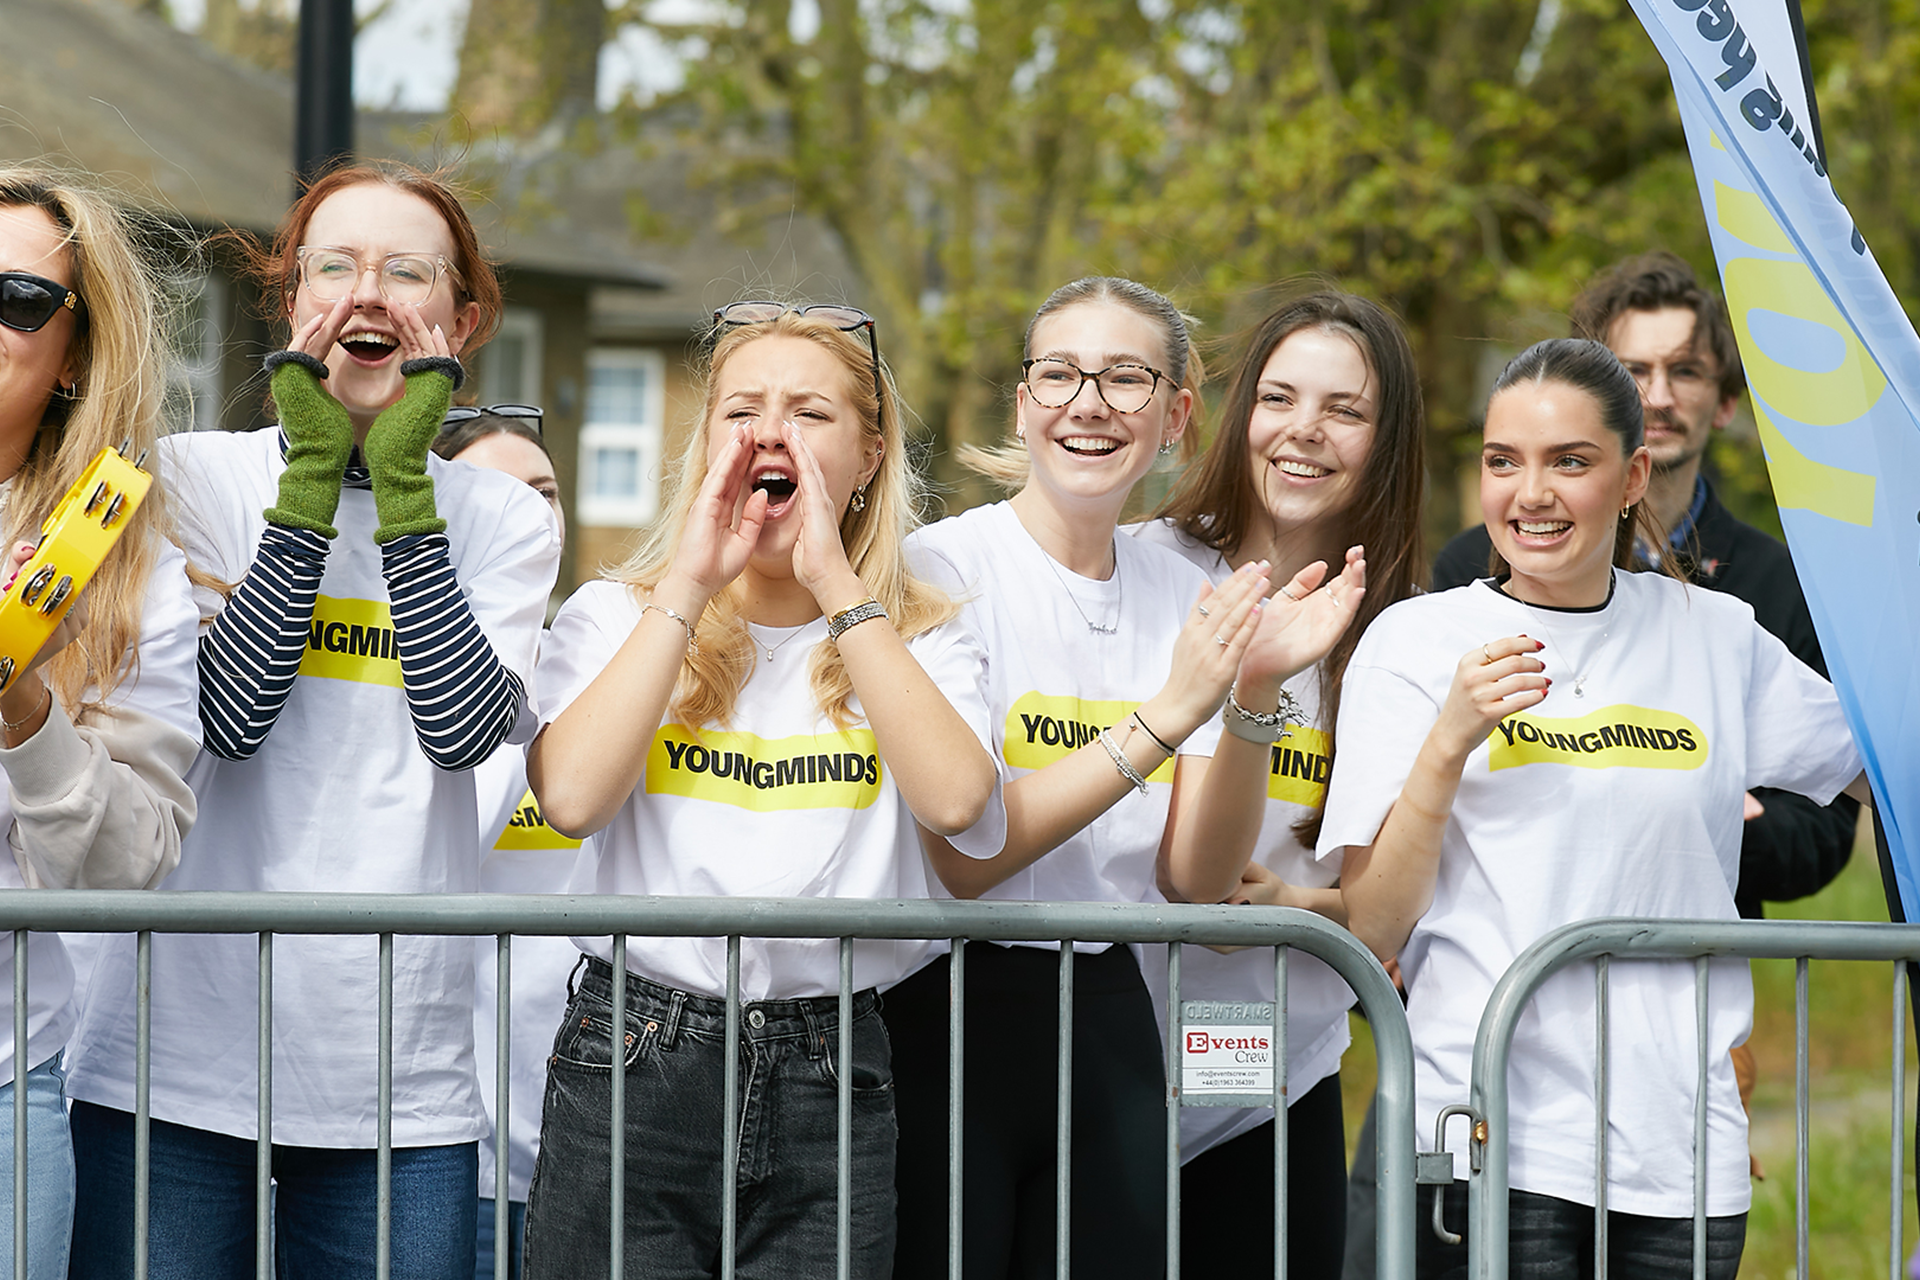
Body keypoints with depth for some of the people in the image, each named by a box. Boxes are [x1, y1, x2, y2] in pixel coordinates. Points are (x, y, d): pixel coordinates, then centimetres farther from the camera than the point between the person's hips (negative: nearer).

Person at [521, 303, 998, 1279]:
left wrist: (838, 587, -9)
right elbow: (572, 795, -12)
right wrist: (690, 584, -8)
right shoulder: (612, 616, 7)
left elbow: (955, 799, -13)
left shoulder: (919, 638, 8)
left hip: (829, 1087, 1)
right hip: (631, 1072, -1)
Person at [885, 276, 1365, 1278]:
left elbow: (1199, 877, 1)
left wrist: (1257, 695, -13)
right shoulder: (942, 568, -9)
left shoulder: (1186, 598, 7)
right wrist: (1169, 713, -20)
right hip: (944, 1015, -5)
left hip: (1109, 1017, 5)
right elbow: (961, 857, -18)